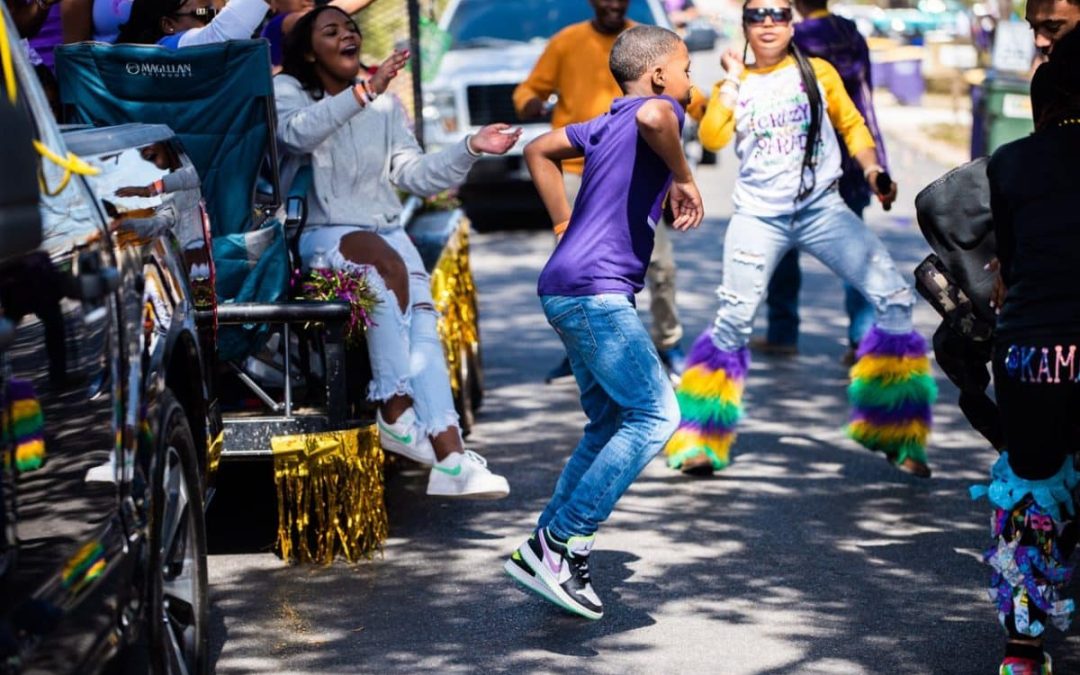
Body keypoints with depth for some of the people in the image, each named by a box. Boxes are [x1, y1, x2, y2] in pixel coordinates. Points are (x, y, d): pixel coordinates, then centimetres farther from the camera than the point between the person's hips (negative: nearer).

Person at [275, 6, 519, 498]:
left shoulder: (384, 104, 17)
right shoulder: (286, 90, 3)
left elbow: (415, 174, 10)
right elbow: (297, 133, -21)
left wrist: (469, 149, -6)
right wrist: (363, 92, -33)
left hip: (387, 231, 4)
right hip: (322, 235, -4)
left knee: (422, 323, -22)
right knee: (386, 265, -36)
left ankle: (449, 457, -36)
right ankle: (394, 412, -33)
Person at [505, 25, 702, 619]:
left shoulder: (606, 124, 21)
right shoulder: (658, 110, -5)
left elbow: (540, 151, 33)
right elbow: (653, 116, -31)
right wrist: (683, 177, -16)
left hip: (569, 289, 10)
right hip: (595, 290, -10)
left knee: (610, 424, 14)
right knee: (655, 415, -13)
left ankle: (552, 553, 12)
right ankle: (557, 542, -14)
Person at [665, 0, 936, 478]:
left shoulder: (818, 73, 8)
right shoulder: (733, 86, 8)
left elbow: (852, 125, 11)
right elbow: (711, 138, -8)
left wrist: (871, 168, -6)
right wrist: (733, 80, -5)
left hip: (822, 209, 1)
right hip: (759, 215, 0)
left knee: (894, 298, -10)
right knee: (733, 321, -14)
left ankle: (897, 438, 1)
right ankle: (701, 443, -1)